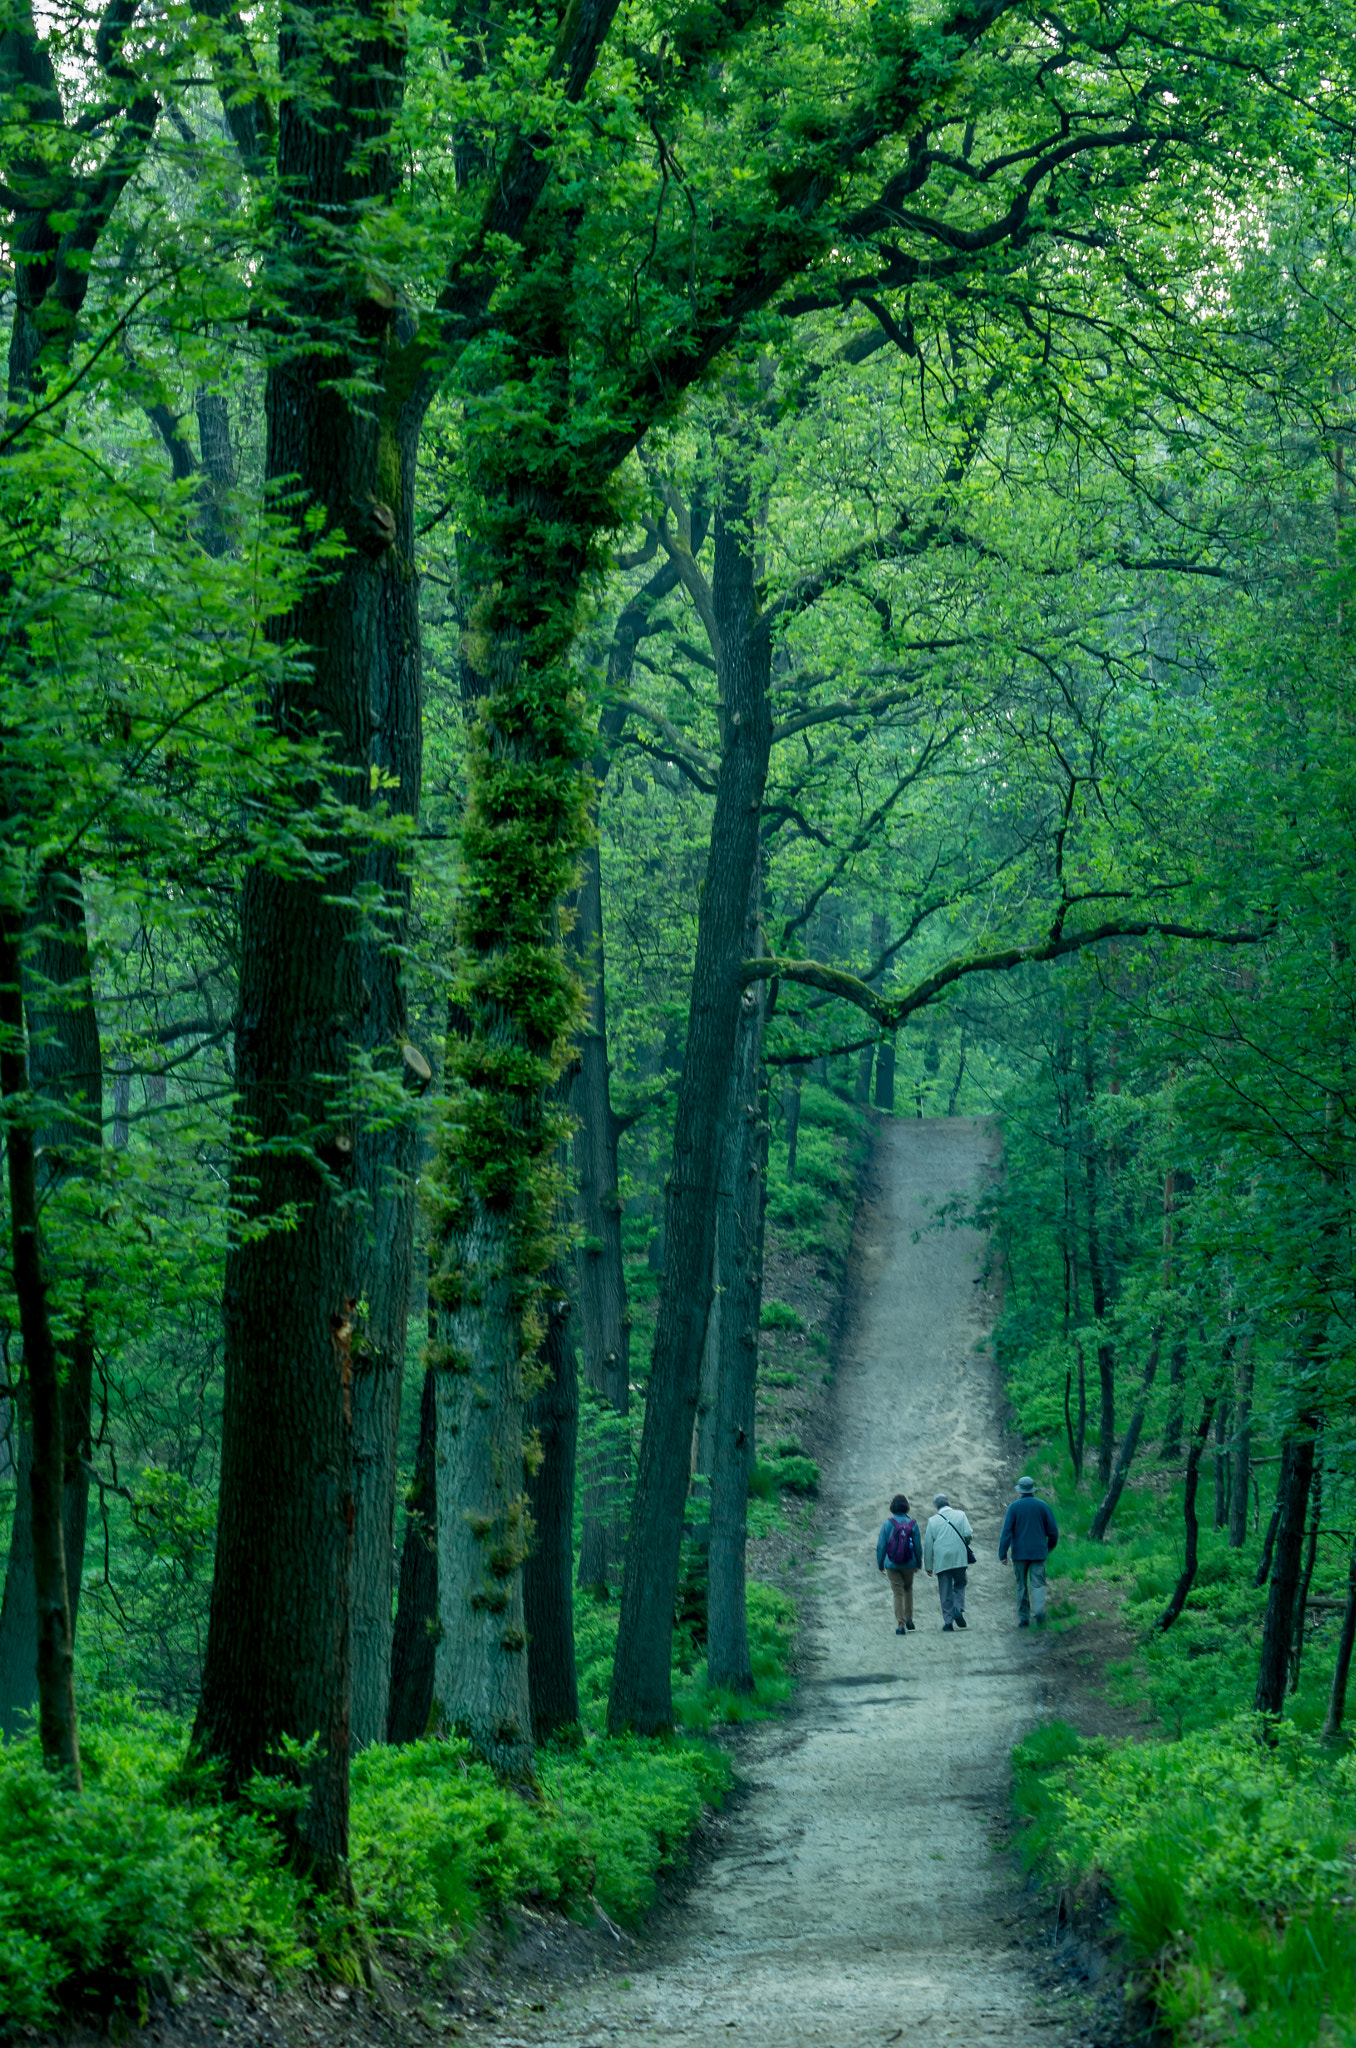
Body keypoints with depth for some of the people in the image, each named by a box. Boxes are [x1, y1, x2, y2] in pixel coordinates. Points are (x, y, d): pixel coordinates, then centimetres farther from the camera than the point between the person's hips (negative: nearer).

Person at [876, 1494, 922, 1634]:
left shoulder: (888, 1524, -10)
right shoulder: (912, 1524, -6)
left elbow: (881, 1546, -7)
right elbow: (918, 1546, -1)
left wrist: (880, 1564, 4)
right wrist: (918, 1563, 13)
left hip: (892, 1564, -2)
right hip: (909, 1564, 2)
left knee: (898, 1593, 4)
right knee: (908, 1588, 25)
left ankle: (900, 1625, 1)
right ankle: (909, 1618, 20)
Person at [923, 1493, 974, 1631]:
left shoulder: (932, 1520, 3)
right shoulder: (960, 1515, 2)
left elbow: (928, 1545, 3)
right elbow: (967, 1534, -8)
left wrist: (928, 1566, 9)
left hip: (941, 1560, 0)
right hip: (959, 1557, 0)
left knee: (945, 1592, 4)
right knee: (960, 1585, 15)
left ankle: (948, 1621, 1)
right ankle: (958, 1609, -8)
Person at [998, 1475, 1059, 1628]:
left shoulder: (1014, 1507, -3)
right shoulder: (1042, 1506, 1)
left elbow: (1006, 1532, -8)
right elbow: (1053, 1531, 4)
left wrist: (1002, 1554, -6)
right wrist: (1049, 1548, 22)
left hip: (1019, 1553, -1)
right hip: (1039, 1552, 1)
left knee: (1022, 1586, 10)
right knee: (1037, 1584, -1)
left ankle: (1023, 1618, 11)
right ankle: (1039, 1610, -26)